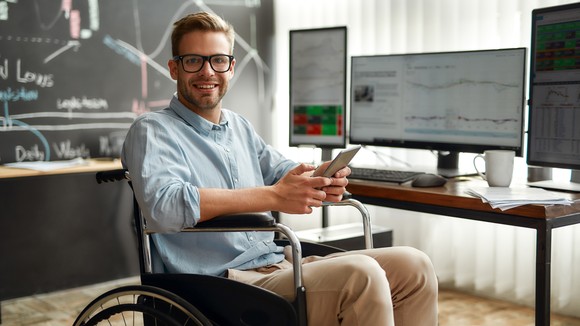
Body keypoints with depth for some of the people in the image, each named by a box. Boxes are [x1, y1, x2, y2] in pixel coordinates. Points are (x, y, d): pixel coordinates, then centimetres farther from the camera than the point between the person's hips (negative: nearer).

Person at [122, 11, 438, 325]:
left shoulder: (239, 125, 19)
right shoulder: (152, 130, -5)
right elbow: (163, 205, -23)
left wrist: (320, 180, -5)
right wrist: (273, 197, -25)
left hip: (279, 264, 8)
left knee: (413, 265, -5)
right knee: (361, 275, -29)